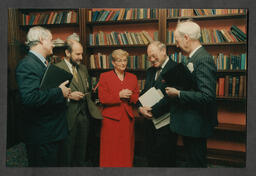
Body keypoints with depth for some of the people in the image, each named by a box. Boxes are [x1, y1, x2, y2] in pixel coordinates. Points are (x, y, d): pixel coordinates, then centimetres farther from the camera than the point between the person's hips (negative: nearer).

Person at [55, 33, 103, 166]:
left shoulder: (83, 68, 12)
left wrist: (91, 106, 9)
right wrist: (68, 96, -23)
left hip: (85, 114, 6)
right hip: (69, 116, -6)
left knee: (82, 150, 19)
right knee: (68, 152, 11)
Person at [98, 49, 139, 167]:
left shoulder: (133, 77, 12)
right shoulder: (104, 76, 1)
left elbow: (137, 97, 10)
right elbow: (102, 98, -7)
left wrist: (129, 96, -11)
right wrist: (119, 95, -16)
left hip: (128, 118, 4)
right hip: (111, 118, -3)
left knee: (127, 150, 11)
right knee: (111, 151, 4)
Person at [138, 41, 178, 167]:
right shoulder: (150, 71, 14)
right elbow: (144, 92, 14)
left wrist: (153, 111, -18)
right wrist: (140, 107, -5)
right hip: (150, 120, 7)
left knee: (164, 158, 4)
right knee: (150, 156, 16)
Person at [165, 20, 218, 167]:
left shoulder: (203, 59, -21)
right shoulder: (195, 57, 10)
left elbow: (207, 96, -27)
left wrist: (178, 94, -21)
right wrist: (174, 85, 8)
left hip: (196, 126, -10)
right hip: (190, 123, 10)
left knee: (196, 162, 7)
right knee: (192, 160, 23)